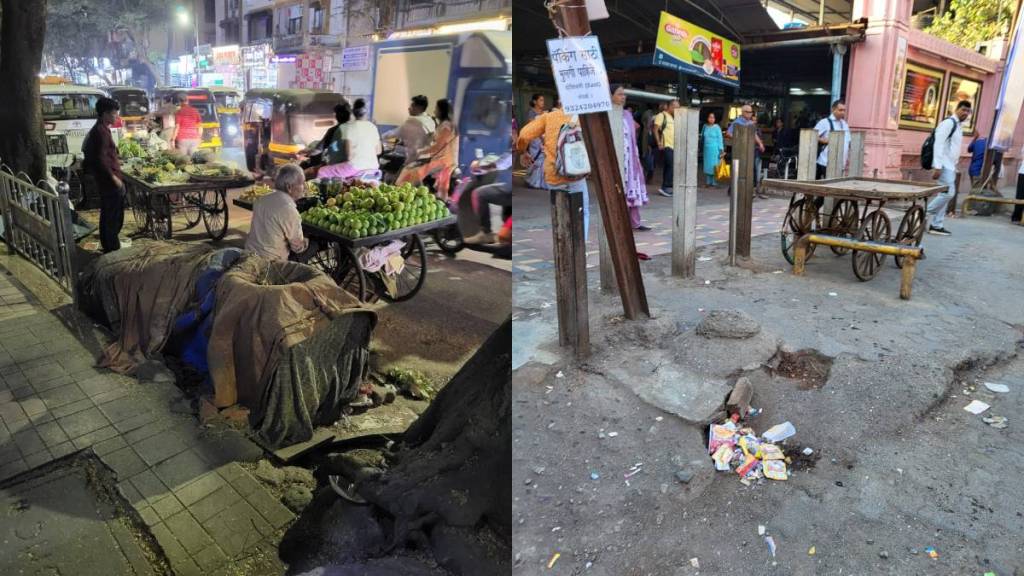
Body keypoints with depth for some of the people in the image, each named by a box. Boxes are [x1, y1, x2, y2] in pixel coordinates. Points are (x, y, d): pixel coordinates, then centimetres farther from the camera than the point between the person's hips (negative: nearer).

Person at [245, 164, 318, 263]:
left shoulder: (262, 199, 2)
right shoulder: (289, 209, -24)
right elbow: (298, 247, -15)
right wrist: (306, 241, 7)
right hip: (271, 262, -8)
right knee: (313, 246, 7)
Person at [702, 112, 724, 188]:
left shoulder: (717, 128, -4)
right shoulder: (705, 126, 9)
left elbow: (720, 139, -5)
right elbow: (702, 137, 20)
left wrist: (721, 150, -9)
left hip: (714, 149, -5)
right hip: (706, 148, 5)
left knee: (714, 166, -6)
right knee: (707, 165, 7)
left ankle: (714, 183, -4)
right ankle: (708, 182, 14)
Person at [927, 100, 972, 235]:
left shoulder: (958, 126, 19)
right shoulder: (948, 123, -11)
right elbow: (938, 145, -19)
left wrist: (954, 166, 19)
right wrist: (937, 167, -26)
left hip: (950, 166, 10)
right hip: (944, 166, -10)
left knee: (944, 194, 8)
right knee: (948, 192, -16)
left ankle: (936, 225, 10)